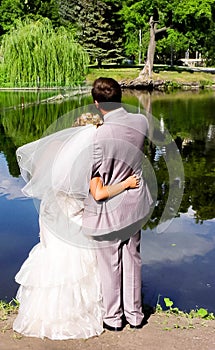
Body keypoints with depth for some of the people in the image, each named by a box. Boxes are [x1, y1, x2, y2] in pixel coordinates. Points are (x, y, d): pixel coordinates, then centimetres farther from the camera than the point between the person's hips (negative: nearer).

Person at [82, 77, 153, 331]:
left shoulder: (100, 135, -27)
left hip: (110, 209, -6)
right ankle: (135, 314, 35)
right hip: (135, 204, 6)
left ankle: (113, 318, 31)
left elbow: (99, 180, -17)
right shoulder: (141, 122, -9)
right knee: (132, 259, 20)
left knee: (110, 265, 12)